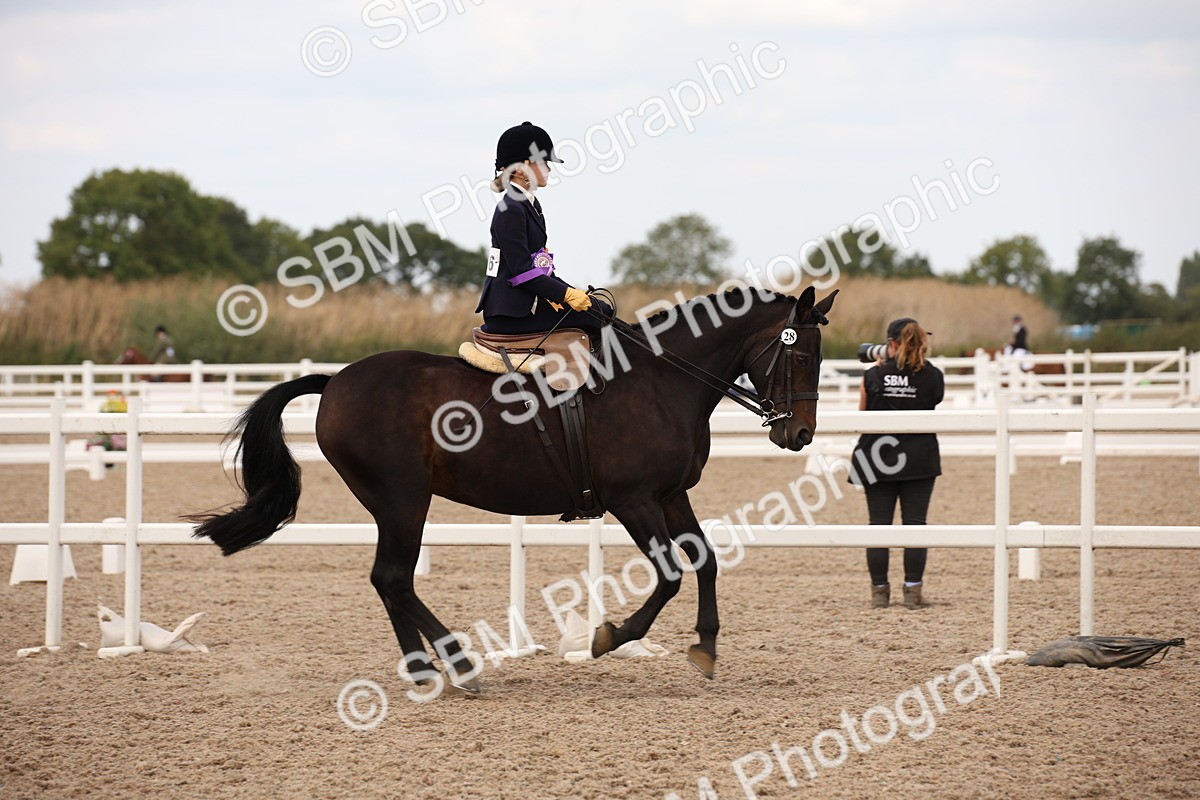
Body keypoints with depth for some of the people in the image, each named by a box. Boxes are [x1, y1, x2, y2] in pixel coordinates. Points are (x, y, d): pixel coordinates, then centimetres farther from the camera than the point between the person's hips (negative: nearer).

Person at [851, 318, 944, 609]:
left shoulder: (872, 377, -6)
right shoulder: (933, 377, -5)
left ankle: (879, 592, 7)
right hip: (919, 461, 0)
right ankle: (912, 592, 2)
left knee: (879, 525, 5)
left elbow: (863, 413, 7)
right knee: (915, 524, 4)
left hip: (877, 460, 0)